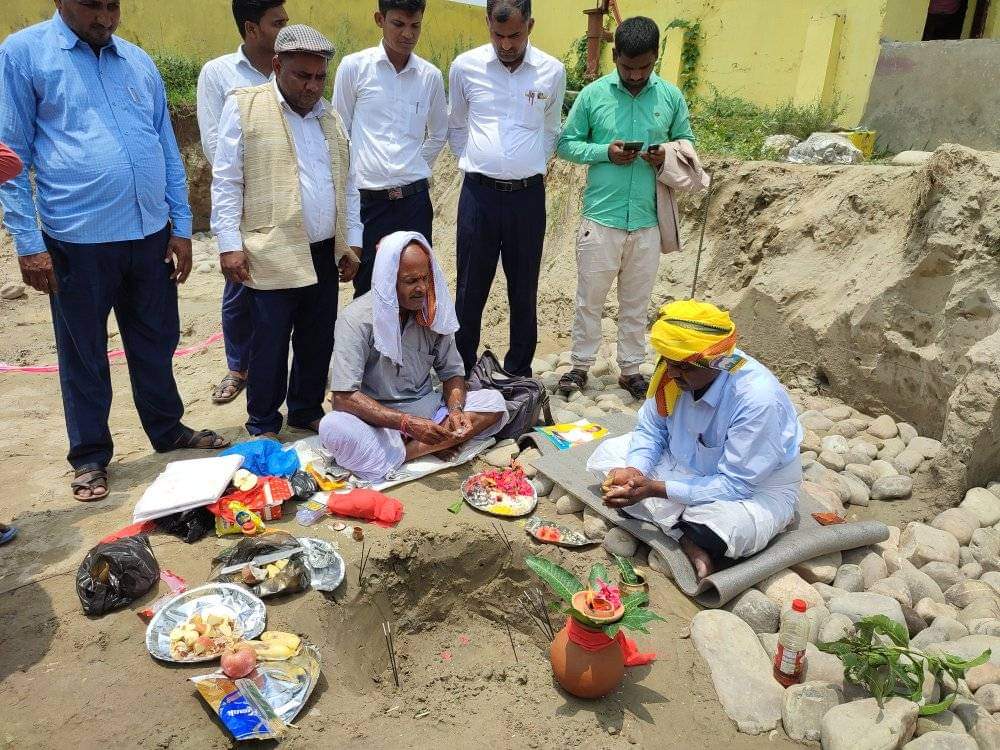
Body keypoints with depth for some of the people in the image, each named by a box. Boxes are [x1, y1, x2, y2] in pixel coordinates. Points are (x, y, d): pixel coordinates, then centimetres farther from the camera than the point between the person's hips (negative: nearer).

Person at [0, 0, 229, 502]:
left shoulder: (139, 62, 11)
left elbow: (168, 150, 13)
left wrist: (181, 227, 7)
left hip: (150, 235, 4)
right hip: (77, 241, -4)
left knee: (156, 344, 15)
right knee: (83, 355, 10)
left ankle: (168, 431, 33)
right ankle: (90, 456, 25)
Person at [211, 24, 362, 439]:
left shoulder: (331, 115, 14)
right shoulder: (243, 106, -1)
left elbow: (347, 184, 17)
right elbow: (226, 181, -4)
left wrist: (351, 242, 11)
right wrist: (229, 243, -10)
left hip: (324, 252, 5)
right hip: (272, 254, -5)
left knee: (318, 340, 10)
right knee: (270, 345, 2)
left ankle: (307, 411, 27)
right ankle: (263, 424, 18)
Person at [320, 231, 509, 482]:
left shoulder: (433, 312, -2)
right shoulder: (357, 319, -16)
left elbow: (452, 372, 5)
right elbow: (344, 397, -21)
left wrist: (455, 409, -18)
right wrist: (406, 423, -31)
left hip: (424, 410, 5)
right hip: (377, 420, -5)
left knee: (494, 403, -15)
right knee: (334, 427, -36)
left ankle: (398, 455, -21)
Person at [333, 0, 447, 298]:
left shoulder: (431, 76, 6)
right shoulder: (353, 67, -1)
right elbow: (340, 132, 5)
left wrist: (414, 169, 14)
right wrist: (350, 181, 4)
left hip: (415, 198, 2)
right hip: (367, 199, -2)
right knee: (367, 290, 7)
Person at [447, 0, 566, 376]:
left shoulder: (553, 71, 1)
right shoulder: (465, 66, -1)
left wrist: (532, 166, 10)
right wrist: (473, 162, 9)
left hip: (529, 194, 1)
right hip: (479, 193, -1)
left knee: (524, 292, 9)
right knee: (470, 290, 5)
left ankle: (519, 373, 22)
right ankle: (461, 372, 18)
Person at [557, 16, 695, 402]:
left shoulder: (671, 96, 4)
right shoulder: (592, 94, -1)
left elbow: (687, 142, 13)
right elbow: (566, 143, 3)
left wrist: (668, 155, -10)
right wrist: (605, 152, -14)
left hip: (648, 221, 2)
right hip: (600, 218, -2)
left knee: (636, 302, 11)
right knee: (590, 298, 7)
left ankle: (631, 369, 25)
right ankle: (580, 365, 22)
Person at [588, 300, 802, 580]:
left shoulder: (758, 399, -34)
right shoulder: (672, 371, -17)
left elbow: (736, 485, -30)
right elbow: (650, 430, -3)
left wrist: (656, 489, -34)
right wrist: (635, 470, -24)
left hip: (756, 487, -6)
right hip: (688, 465, 7)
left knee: (728, 527, -40)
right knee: (607, 454, -8)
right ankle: (685, 537, -19)